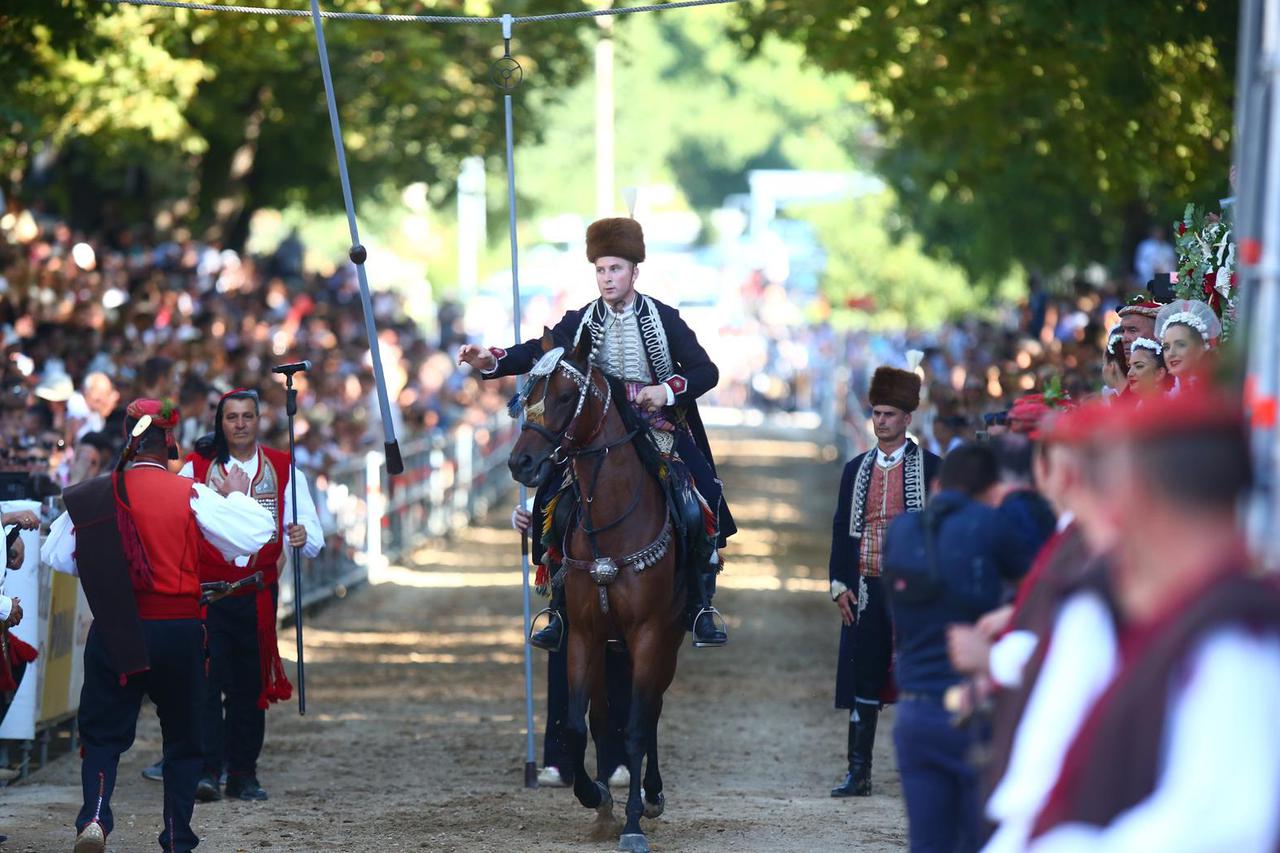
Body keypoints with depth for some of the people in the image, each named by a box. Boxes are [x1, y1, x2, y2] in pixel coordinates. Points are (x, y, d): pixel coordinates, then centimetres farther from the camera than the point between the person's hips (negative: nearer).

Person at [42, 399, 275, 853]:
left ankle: (94, 814, -18)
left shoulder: (93, 496, -2)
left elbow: (57, 555, 5)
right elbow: (253, 536, -9)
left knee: (103, 731, 8)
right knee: (183, 737, 14)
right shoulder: (191, 495, -9)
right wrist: (237, 495, 9)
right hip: (178, 630, -1)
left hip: (115, 631, 1)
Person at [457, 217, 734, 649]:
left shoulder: (664, 319, 0)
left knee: (696, 511, -19)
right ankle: (561, 610, -2)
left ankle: (703, 606, -3)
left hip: (659, 432, -2)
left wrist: (666, 391, -21)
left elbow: (706, 371, -3)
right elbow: (537, 351, -5)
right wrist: (491, 360, -23)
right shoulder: (580, 322, 5)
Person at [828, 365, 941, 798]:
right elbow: (842, 529, 12)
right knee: (862, 681, 4)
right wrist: (840, 585, 3)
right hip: (864, 588, 3)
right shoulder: (856, 469, 11)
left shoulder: (930, 468, 1)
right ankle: (859, 773, 7)